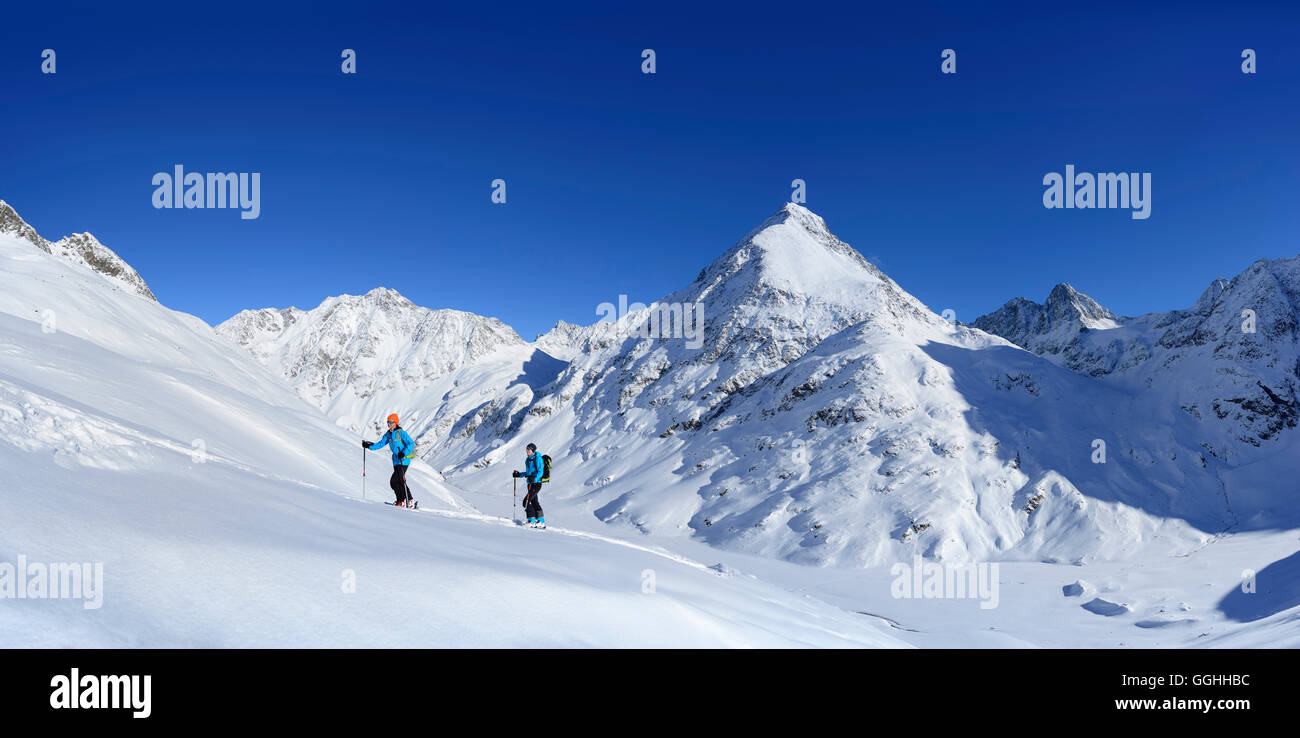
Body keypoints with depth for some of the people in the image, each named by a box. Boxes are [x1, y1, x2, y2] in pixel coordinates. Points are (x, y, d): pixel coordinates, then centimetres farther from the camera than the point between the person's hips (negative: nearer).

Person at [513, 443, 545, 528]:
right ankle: (541, 522, 19)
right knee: (534, 502, 12)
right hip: (530, 483, 9)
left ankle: (532, 522, -11)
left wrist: (535, 478, -34)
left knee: (526, 501, -14)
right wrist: (519, 475, 17)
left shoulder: (537, 458, -11)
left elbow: (540, 472, -18)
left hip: (536, 483, -9)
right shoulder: (528, 459, 15)